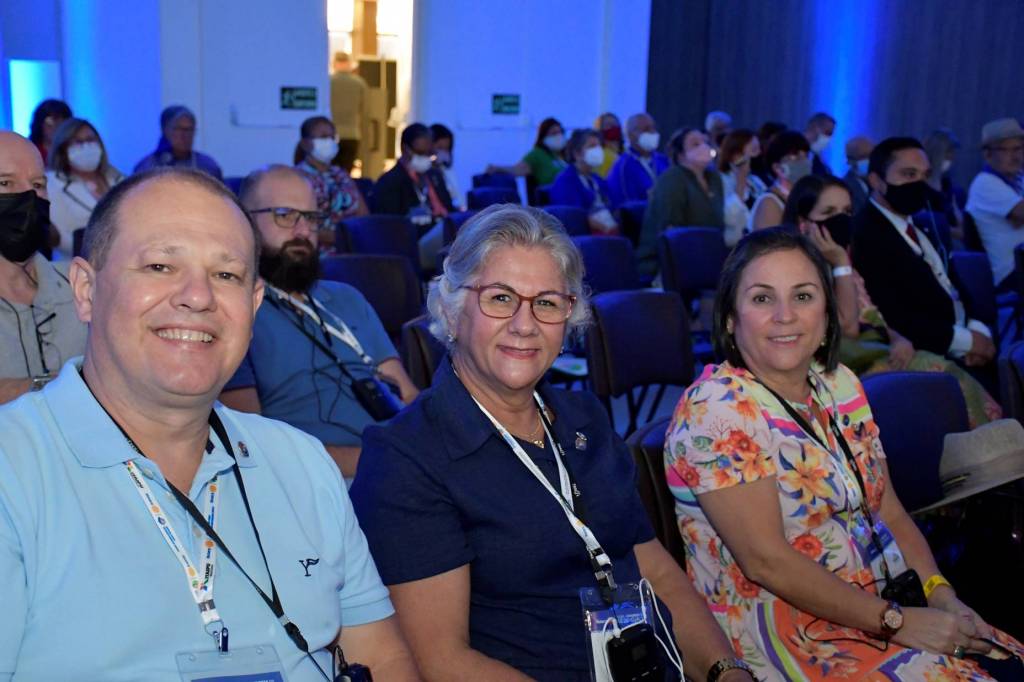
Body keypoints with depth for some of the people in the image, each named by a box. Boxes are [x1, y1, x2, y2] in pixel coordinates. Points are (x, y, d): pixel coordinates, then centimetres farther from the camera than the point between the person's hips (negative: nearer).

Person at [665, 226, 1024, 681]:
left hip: (885, 606, 7)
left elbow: (888, 512, 11)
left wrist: (942, 596, -6)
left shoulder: (840, 386, 8)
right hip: (784, 628, -7)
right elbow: (765, 560, -19)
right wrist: (897, 622, -17)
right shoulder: (716, 409, -15)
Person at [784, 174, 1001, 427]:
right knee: (939, 374, -21)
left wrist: (901, 341, -4)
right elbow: (848, 328, -15)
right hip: (851, 371, -8)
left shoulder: (838, 268, 19)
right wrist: (841, 264, -13)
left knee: (949, 374, -14)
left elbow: (874, 322, 17)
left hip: (878, 358, 8)